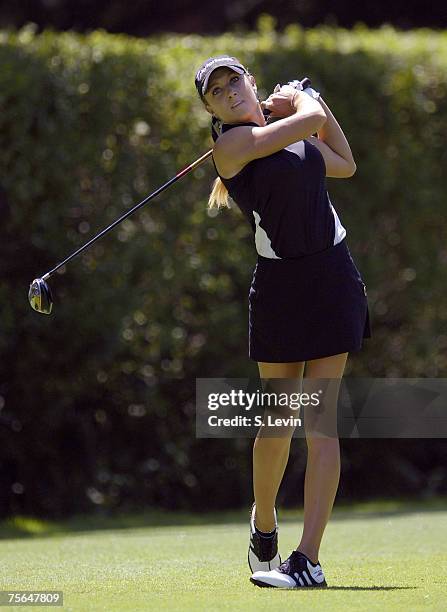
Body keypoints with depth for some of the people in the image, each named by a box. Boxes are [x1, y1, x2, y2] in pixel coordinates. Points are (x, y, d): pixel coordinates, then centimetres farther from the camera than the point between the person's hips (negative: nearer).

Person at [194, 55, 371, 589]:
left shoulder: (288, 128, 12)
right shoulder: (230, 143, -8)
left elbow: (345, 164, 25)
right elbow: (310, 119, -12)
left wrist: (310, 97, 18)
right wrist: (303, 102, 10)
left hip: (332, 279, 3)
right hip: (279, 285, -3)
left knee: (321, 422, -6)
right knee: (278, 420, 5)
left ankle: (308, 559, -9)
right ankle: (263, 525, 33)